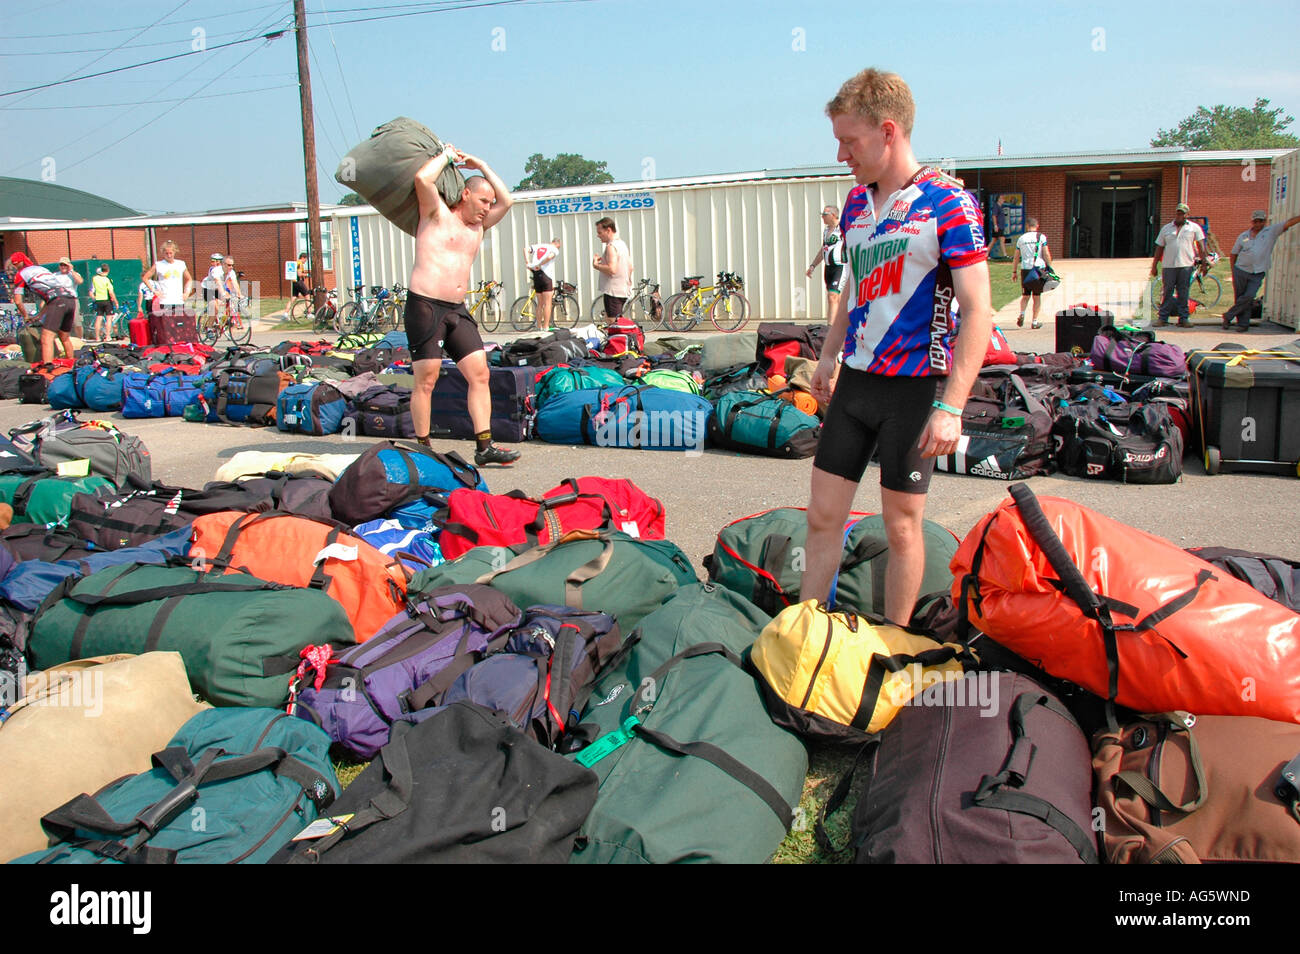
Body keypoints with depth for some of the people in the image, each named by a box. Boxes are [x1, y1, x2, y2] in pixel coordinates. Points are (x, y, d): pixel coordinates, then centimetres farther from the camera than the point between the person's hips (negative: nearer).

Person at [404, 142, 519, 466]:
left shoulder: (478, 225, 21)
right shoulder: (437, 214, 1)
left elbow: (506, 200, 23)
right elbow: (422, 178, -15)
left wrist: (481, 165, 22)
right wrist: (447, 155, 1)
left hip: (457, 311, 7)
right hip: (425, 307, -7)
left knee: (479, 374, -3)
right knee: (426, 381, -4)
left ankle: (484, 447, -2)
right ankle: (422, 447, 5)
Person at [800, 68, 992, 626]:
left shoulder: (948, 203, -12)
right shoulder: (856, 202, 9)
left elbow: (977, 313, -16)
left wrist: (950, 407, -22)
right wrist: (829, 356, 20)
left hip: (915, 387, -6)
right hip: (855, 380, 6)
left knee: (902, 525, 4)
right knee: (823, 515, 6)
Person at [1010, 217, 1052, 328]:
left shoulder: (1021, 238, 7)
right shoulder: (1041, 237, 1)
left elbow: (1016, 257, 9)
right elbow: (1046, 255, -4)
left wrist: (1014, 271, 17)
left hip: (1025, 269, 1)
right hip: (1039, 268, -1)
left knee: (1025, 295, 13)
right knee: (1037, 296, 7)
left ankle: (1022, 313, -12)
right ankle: (1034, 321, 7)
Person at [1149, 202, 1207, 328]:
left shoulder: (1194, 227, 9)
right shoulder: (1166, 229, 12)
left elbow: (1201, 246, 7)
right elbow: (1159, 248, 13)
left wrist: (1203, 262, 0)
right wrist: (1154, 266, 10)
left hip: (1186, 265, -1)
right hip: (1168, 265, 1)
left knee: (1183, 294, 2)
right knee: (1167, 292, 1)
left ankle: (1183, 318, 6)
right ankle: (1162, 317, 7)